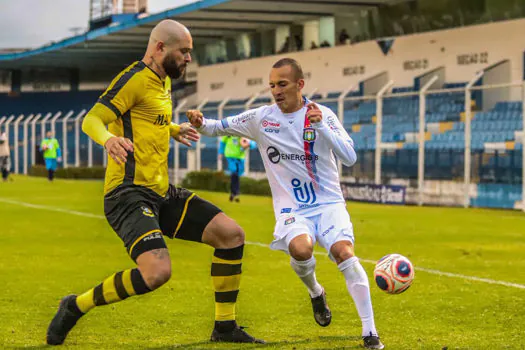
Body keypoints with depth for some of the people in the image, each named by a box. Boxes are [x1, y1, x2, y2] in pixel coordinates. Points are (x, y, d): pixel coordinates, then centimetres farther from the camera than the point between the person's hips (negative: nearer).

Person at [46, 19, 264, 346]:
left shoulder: (164, 81, 16)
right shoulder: (135, 78, -11)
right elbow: (92, 119, -21)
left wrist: (174, 129, 46)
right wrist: (108, 139, -41)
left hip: (162, 194, 9)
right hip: (129, 193, -9)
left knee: (231, 234, 1)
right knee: (157, 272, -28)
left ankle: (225, 327, 12)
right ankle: (76, 306, -7)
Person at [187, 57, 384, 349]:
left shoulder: (322, 115, -4)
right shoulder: (261, 118, 0)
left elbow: (350, 157, -12)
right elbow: (218, 127, 8)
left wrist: (321, 126, -23)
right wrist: (200, 123, -14)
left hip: (328, 203, -1)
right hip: (292, 209, 1)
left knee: (344, 251, -26)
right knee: (300, 248, -31)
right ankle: (316, 293, 5)